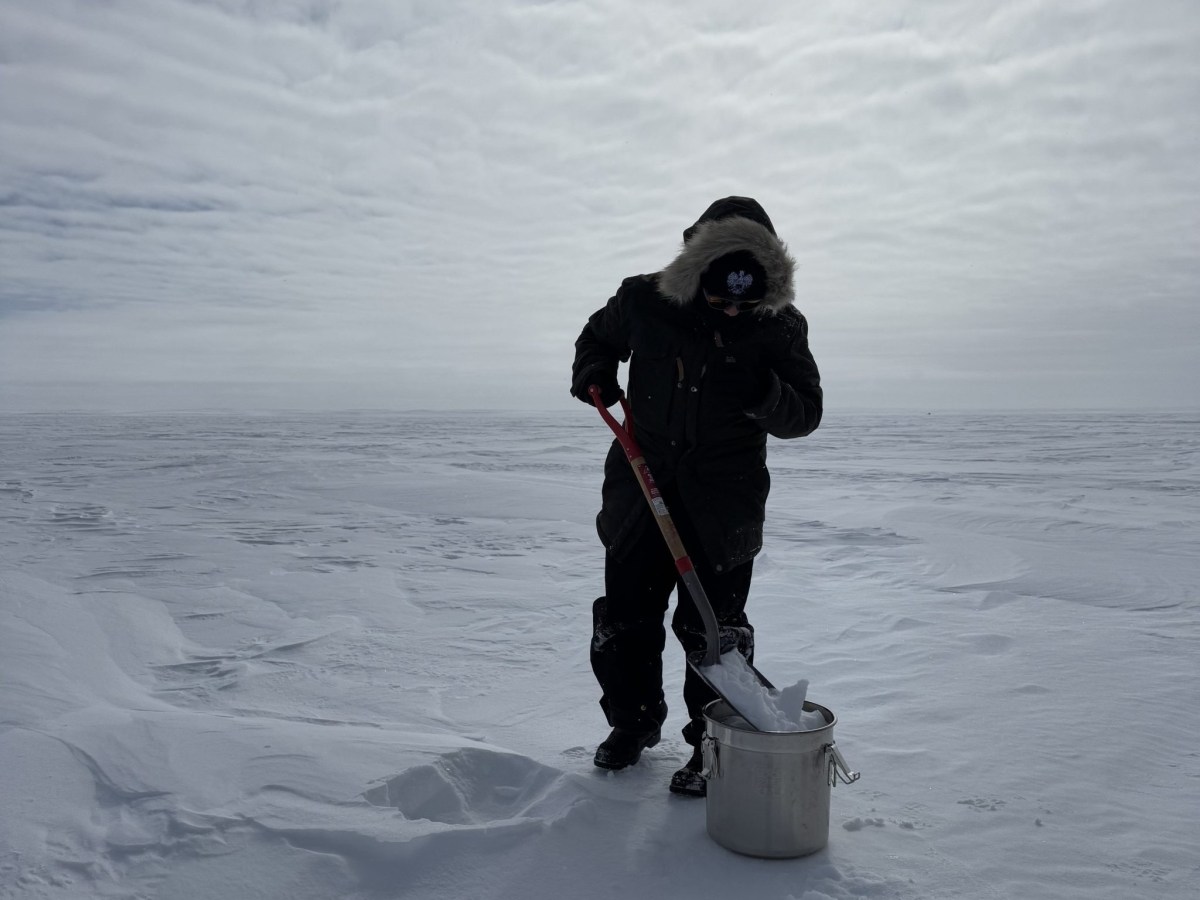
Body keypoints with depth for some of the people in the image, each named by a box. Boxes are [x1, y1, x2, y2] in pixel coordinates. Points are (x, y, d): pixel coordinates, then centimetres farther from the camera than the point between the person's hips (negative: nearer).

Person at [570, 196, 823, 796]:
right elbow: (599, 335, 15)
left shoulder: (779, 325, -9)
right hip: (639, 490, 3)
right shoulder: (644, 301, -6)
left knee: (713, 630, 0)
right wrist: (594, 372, -6)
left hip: (722, 504, -2)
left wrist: (763, 393, -28)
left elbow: (805, 413, -7)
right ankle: (633, 720, 34)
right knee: (623, 618, 11)